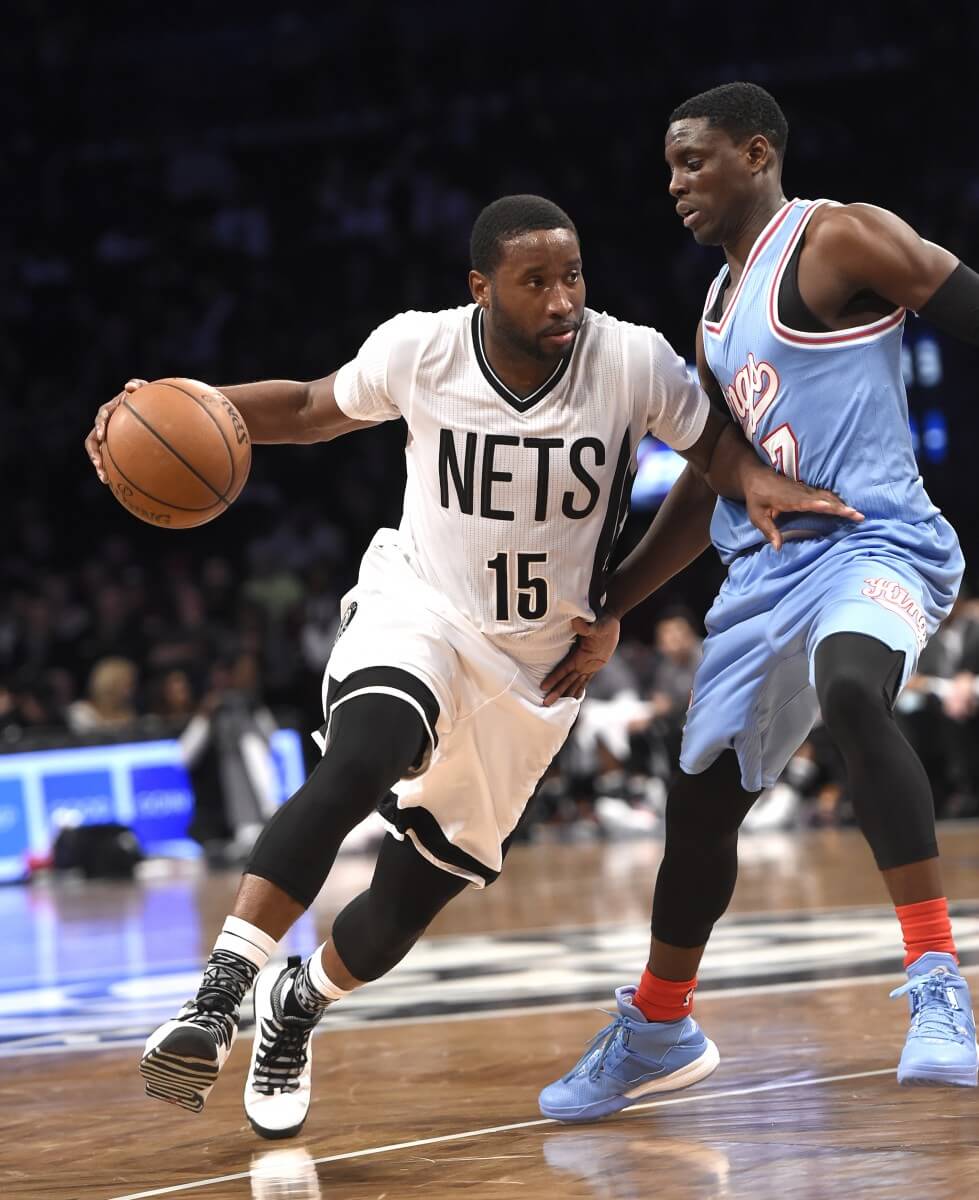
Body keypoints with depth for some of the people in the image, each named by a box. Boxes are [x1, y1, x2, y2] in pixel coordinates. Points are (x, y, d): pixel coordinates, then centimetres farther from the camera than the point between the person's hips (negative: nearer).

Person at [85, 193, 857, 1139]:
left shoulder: (633, 362, -18)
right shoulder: (419, 349, -16)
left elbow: (714, 446, -1)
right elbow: (314, 408, 3)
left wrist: (758, 483, -24)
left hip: (535, 668, 2)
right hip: (417, 609, -2)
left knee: (405, 907, 8)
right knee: (360, 762, -36)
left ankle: (297, 1004, 40)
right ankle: (218, 995, -35)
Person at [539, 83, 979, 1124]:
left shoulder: (840, 240, -6)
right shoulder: (718, 307, 19)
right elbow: (710, 482, 26)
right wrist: (609, 608, 24)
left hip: (873, 540, -9)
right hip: (764, 569, 9)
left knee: (853, 689, -39)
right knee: (701, 799, 15)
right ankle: (656, 1031, 37)